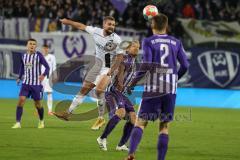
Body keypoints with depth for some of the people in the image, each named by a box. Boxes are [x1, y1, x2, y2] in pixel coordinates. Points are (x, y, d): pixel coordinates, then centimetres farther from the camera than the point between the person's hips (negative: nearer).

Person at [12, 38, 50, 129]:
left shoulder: (39, 56, -7)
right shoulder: (23, 56, 5)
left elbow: (47, 67, -8)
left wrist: (44, 75, -26)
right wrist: (19, 78, 14)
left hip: (36, 84, -3)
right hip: (26, 83, 3)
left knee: (37, 104, 5)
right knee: (21, 100, -14)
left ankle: (41, 121, 32)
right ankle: (18, 123, -13)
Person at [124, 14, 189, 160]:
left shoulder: (148, 42, 0)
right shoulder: (176, 43, 10)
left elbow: (147, 65, -11)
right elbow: (185, 66, 6)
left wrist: (134, 81, -1)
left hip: (152, 88, -2)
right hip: (170, 89, 2)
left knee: (141, 123, 1)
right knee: (164, 126, 8)